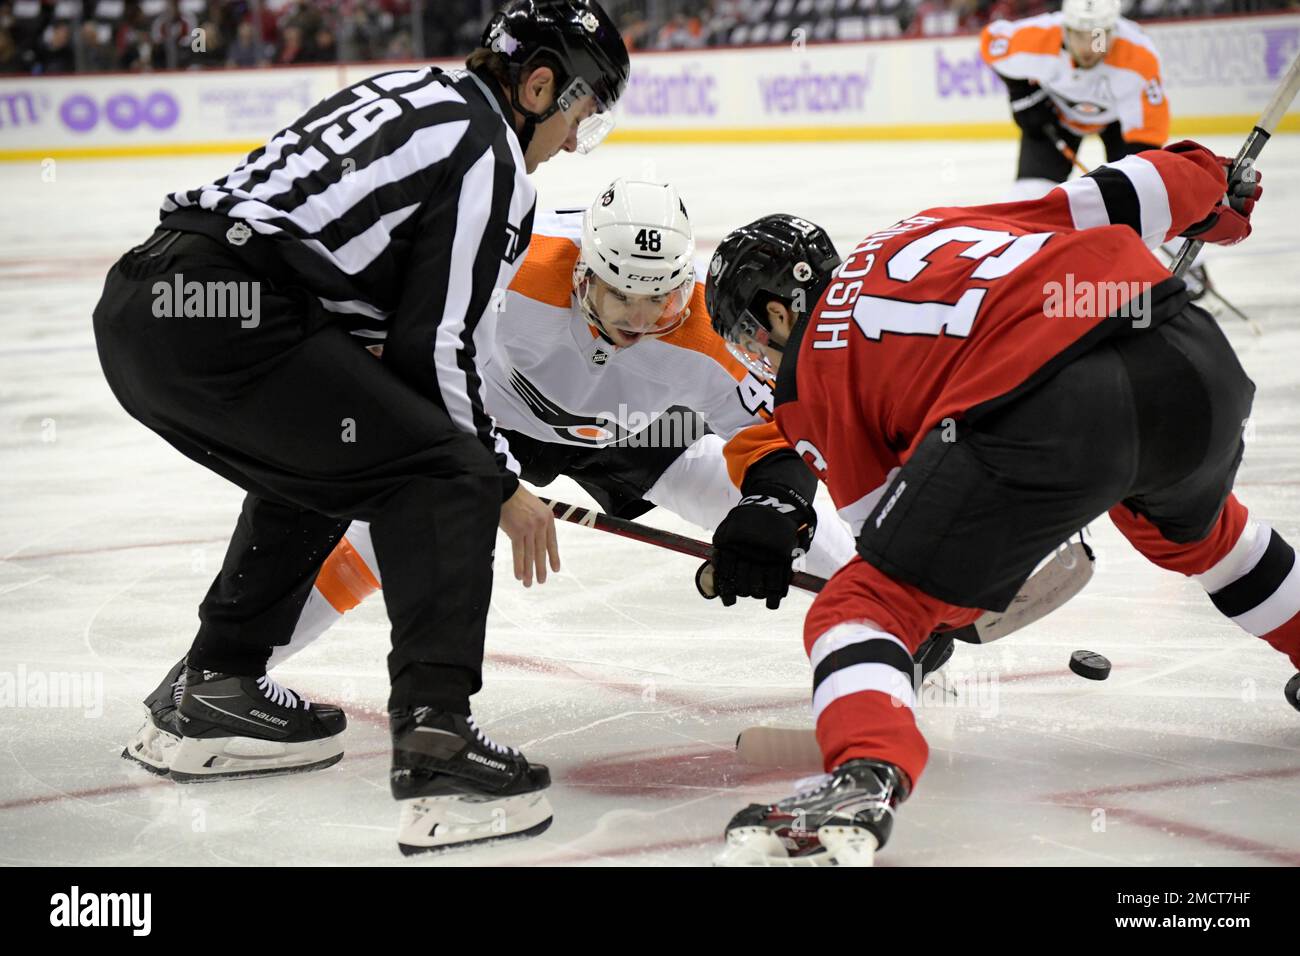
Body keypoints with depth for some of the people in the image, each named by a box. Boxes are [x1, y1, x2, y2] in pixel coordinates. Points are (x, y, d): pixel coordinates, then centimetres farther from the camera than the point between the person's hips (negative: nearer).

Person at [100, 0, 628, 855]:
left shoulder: (416, 93, 26)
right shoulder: (493, 159, 0)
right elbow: (435, 345, -4)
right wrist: (501, 487, 8)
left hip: (136, 302, 10)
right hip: (225, 315, -9)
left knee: (316, 468, 31)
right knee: (442, 480, -4)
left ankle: (221, 694, 35)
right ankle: (434, 738, -15)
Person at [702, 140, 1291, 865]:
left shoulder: (808, 370, 17)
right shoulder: (926, 228, 31)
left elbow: (884, 519, 18)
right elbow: (1115, 199, 25)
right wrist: (1209, 185, 42)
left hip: (1041, 410, -7)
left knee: (865, 607, 4)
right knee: (1193, 528, 40)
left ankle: (866, 780, -22)